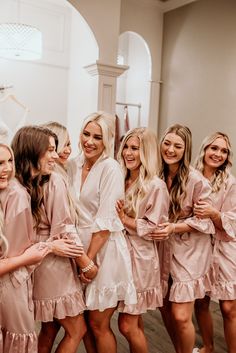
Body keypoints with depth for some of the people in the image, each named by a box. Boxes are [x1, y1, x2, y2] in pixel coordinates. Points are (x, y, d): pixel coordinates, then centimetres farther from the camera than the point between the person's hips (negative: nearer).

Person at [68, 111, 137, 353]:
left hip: (105, 250, -6)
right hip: (81, 247, 6)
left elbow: (105, 222, -17)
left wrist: (89, 259, -13)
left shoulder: (110, 168, -15)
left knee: (98, 324, 9)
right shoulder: (75, 165, 4)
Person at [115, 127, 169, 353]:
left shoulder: (156, 186, -12)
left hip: (139, 257, -6)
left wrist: (124, 219, -17)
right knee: (134, 323, 17)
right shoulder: (120, 180, 7)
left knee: (127, 325, 2)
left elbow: (155, 229, -14)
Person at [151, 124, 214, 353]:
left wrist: (174, 227, -21)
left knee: (181, 316, -3)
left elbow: (205, 220, -11)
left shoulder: (196, 180, -16)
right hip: (164, 249, 5)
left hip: (190, 251, -4)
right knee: (165, 308, 14)